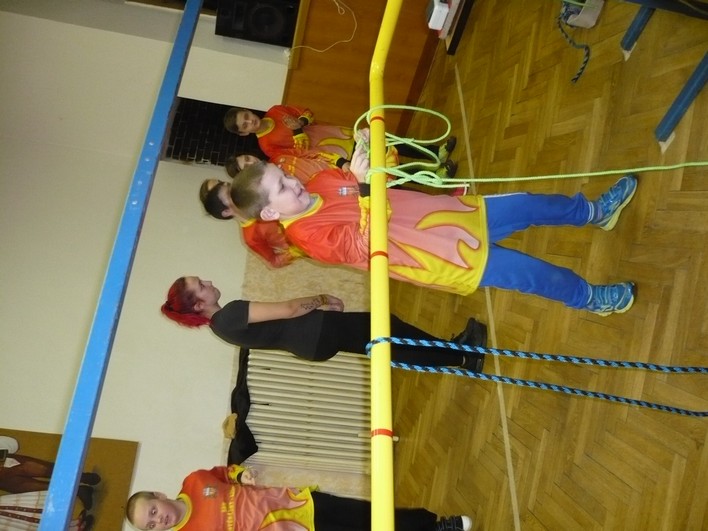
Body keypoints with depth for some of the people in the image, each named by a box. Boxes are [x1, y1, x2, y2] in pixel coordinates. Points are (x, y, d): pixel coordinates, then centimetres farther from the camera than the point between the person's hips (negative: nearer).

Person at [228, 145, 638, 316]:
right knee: (525, 272, -6)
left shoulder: (321, 183, 1)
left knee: (525, 205, 11)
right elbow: (364, 246, -36)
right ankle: (590, 298, 21)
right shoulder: (309, 236, -20)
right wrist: (364, 187, -47)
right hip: (440, 258, -7)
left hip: (443, 214, 7)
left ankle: (595, 211, 36)